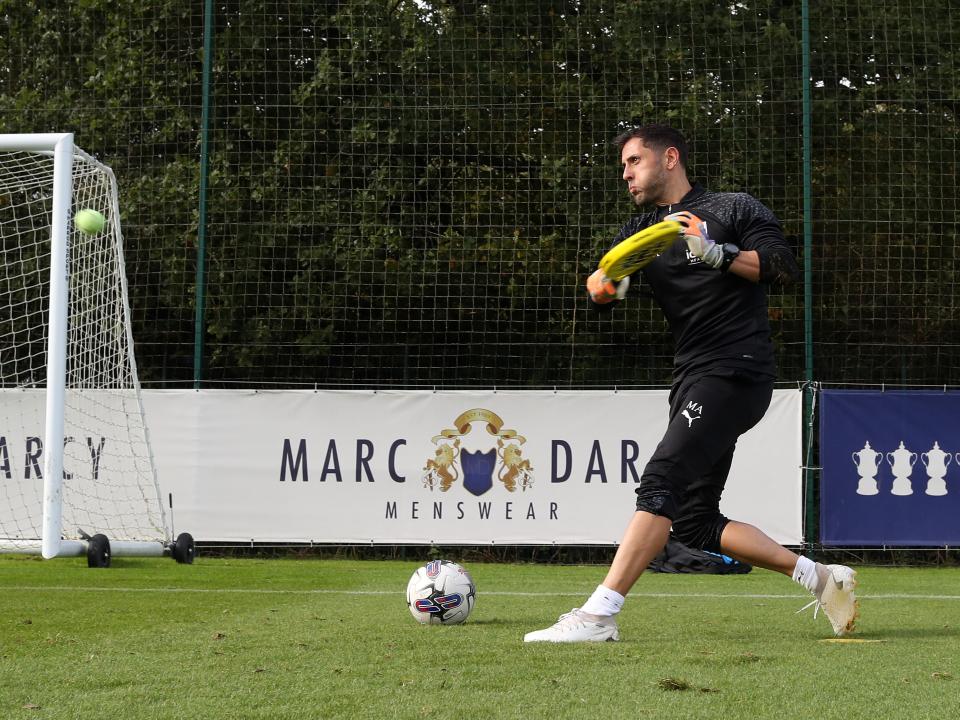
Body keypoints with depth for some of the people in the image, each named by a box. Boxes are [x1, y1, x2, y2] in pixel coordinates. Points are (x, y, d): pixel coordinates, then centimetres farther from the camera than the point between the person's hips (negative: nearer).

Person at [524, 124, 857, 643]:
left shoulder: (734, 209, 4)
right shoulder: (643, 230, 21)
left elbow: (784, 268, -8)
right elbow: (598, 289, 7)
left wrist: (716, 252, -19)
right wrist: (606, 283, -17)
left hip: (736, 370, -8)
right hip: (694, 381, 8)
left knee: (662, 482, -21)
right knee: (694, 524, 5)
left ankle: (598, 615, -28)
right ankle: (818, 576, 13)